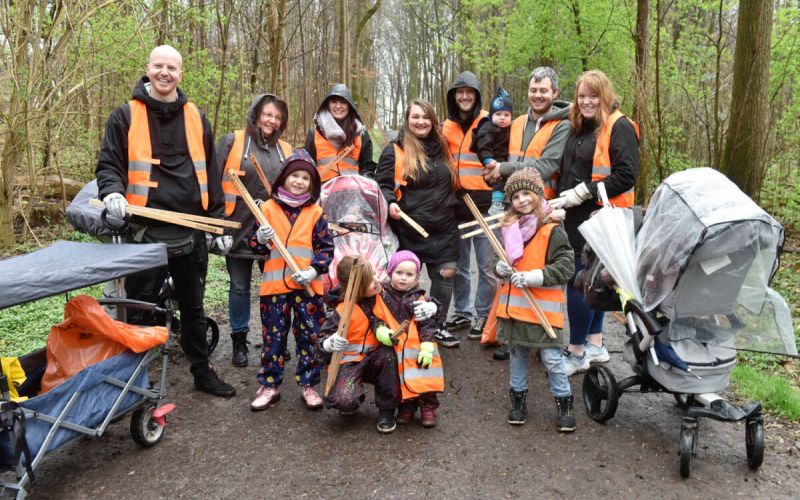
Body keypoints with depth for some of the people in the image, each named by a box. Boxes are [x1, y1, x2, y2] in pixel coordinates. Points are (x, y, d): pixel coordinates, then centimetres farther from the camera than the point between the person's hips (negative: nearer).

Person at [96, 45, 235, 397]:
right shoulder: (126, 116, 1)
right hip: (145, 233, -3)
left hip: (192, 233, 3)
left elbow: (209, 173, 13)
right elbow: (108, 164, 1)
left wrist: (219, 222, 9)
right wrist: (113, 192, -22)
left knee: (193, 308, 16)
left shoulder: (196, 118, 11)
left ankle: (203, 372, 29)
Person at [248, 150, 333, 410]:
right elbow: (256, 247, 7)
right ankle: (269, 386, 21)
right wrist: (261, 239, -16)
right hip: (275, 284, 0)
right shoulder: (268, 208, 5)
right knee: (273, 337, 8)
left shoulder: (315, 212, 5)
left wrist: (314, 270, -12)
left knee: (308, 336, 7)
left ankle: (308, 385, 21)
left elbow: (326, 247, 3)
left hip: (308, 286, 0)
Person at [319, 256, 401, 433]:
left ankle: (386, 409, -14)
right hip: (349, 362, -3)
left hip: (376, 359, 3)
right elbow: (321, 342, -12)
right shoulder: (342, 311, -17)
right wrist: (331, 344, -36)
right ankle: (354, 399, 12)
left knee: (388, 353, -33)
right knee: (344, 400, -30)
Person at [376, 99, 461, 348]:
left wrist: (452, 207, 19)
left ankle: (438, 327, 21)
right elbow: (383, 185, -8)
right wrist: (390, 203, -24)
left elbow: (450, 185, 23)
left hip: (444, 229, 4)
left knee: (445, 275, 4)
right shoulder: (395, 150, -4)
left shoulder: (441, 148, 11)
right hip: (409, 230, -4)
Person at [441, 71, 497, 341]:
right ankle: (462, 311, 27)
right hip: (455, 204, 5)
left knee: (485, 264, -1)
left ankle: (483, 314, 12)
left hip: (484, 202, -5)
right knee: (458, 263, 14)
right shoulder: (447, 126, 13)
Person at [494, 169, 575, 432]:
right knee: (517, 354, 18)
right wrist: (501, 268, -3)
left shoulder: (552, 230, -11)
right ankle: (518, 398, 34)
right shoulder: (510, 228, 7)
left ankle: (564, 402, 20)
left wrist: (532, 277, -21)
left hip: (543, 309, -6)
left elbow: (566, 266, -15)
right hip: (513, 305, 6)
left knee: (551, 358, 1)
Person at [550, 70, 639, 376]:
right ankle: (595, 345, 27)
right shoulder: (579, 128, 16)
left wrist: (582, 193, -18)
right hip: (576, 218, 8)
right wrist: (562, 199, 9)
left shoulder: (619, 127, -9)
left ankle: (576, 353, 8)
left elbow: (626, 176, -18)